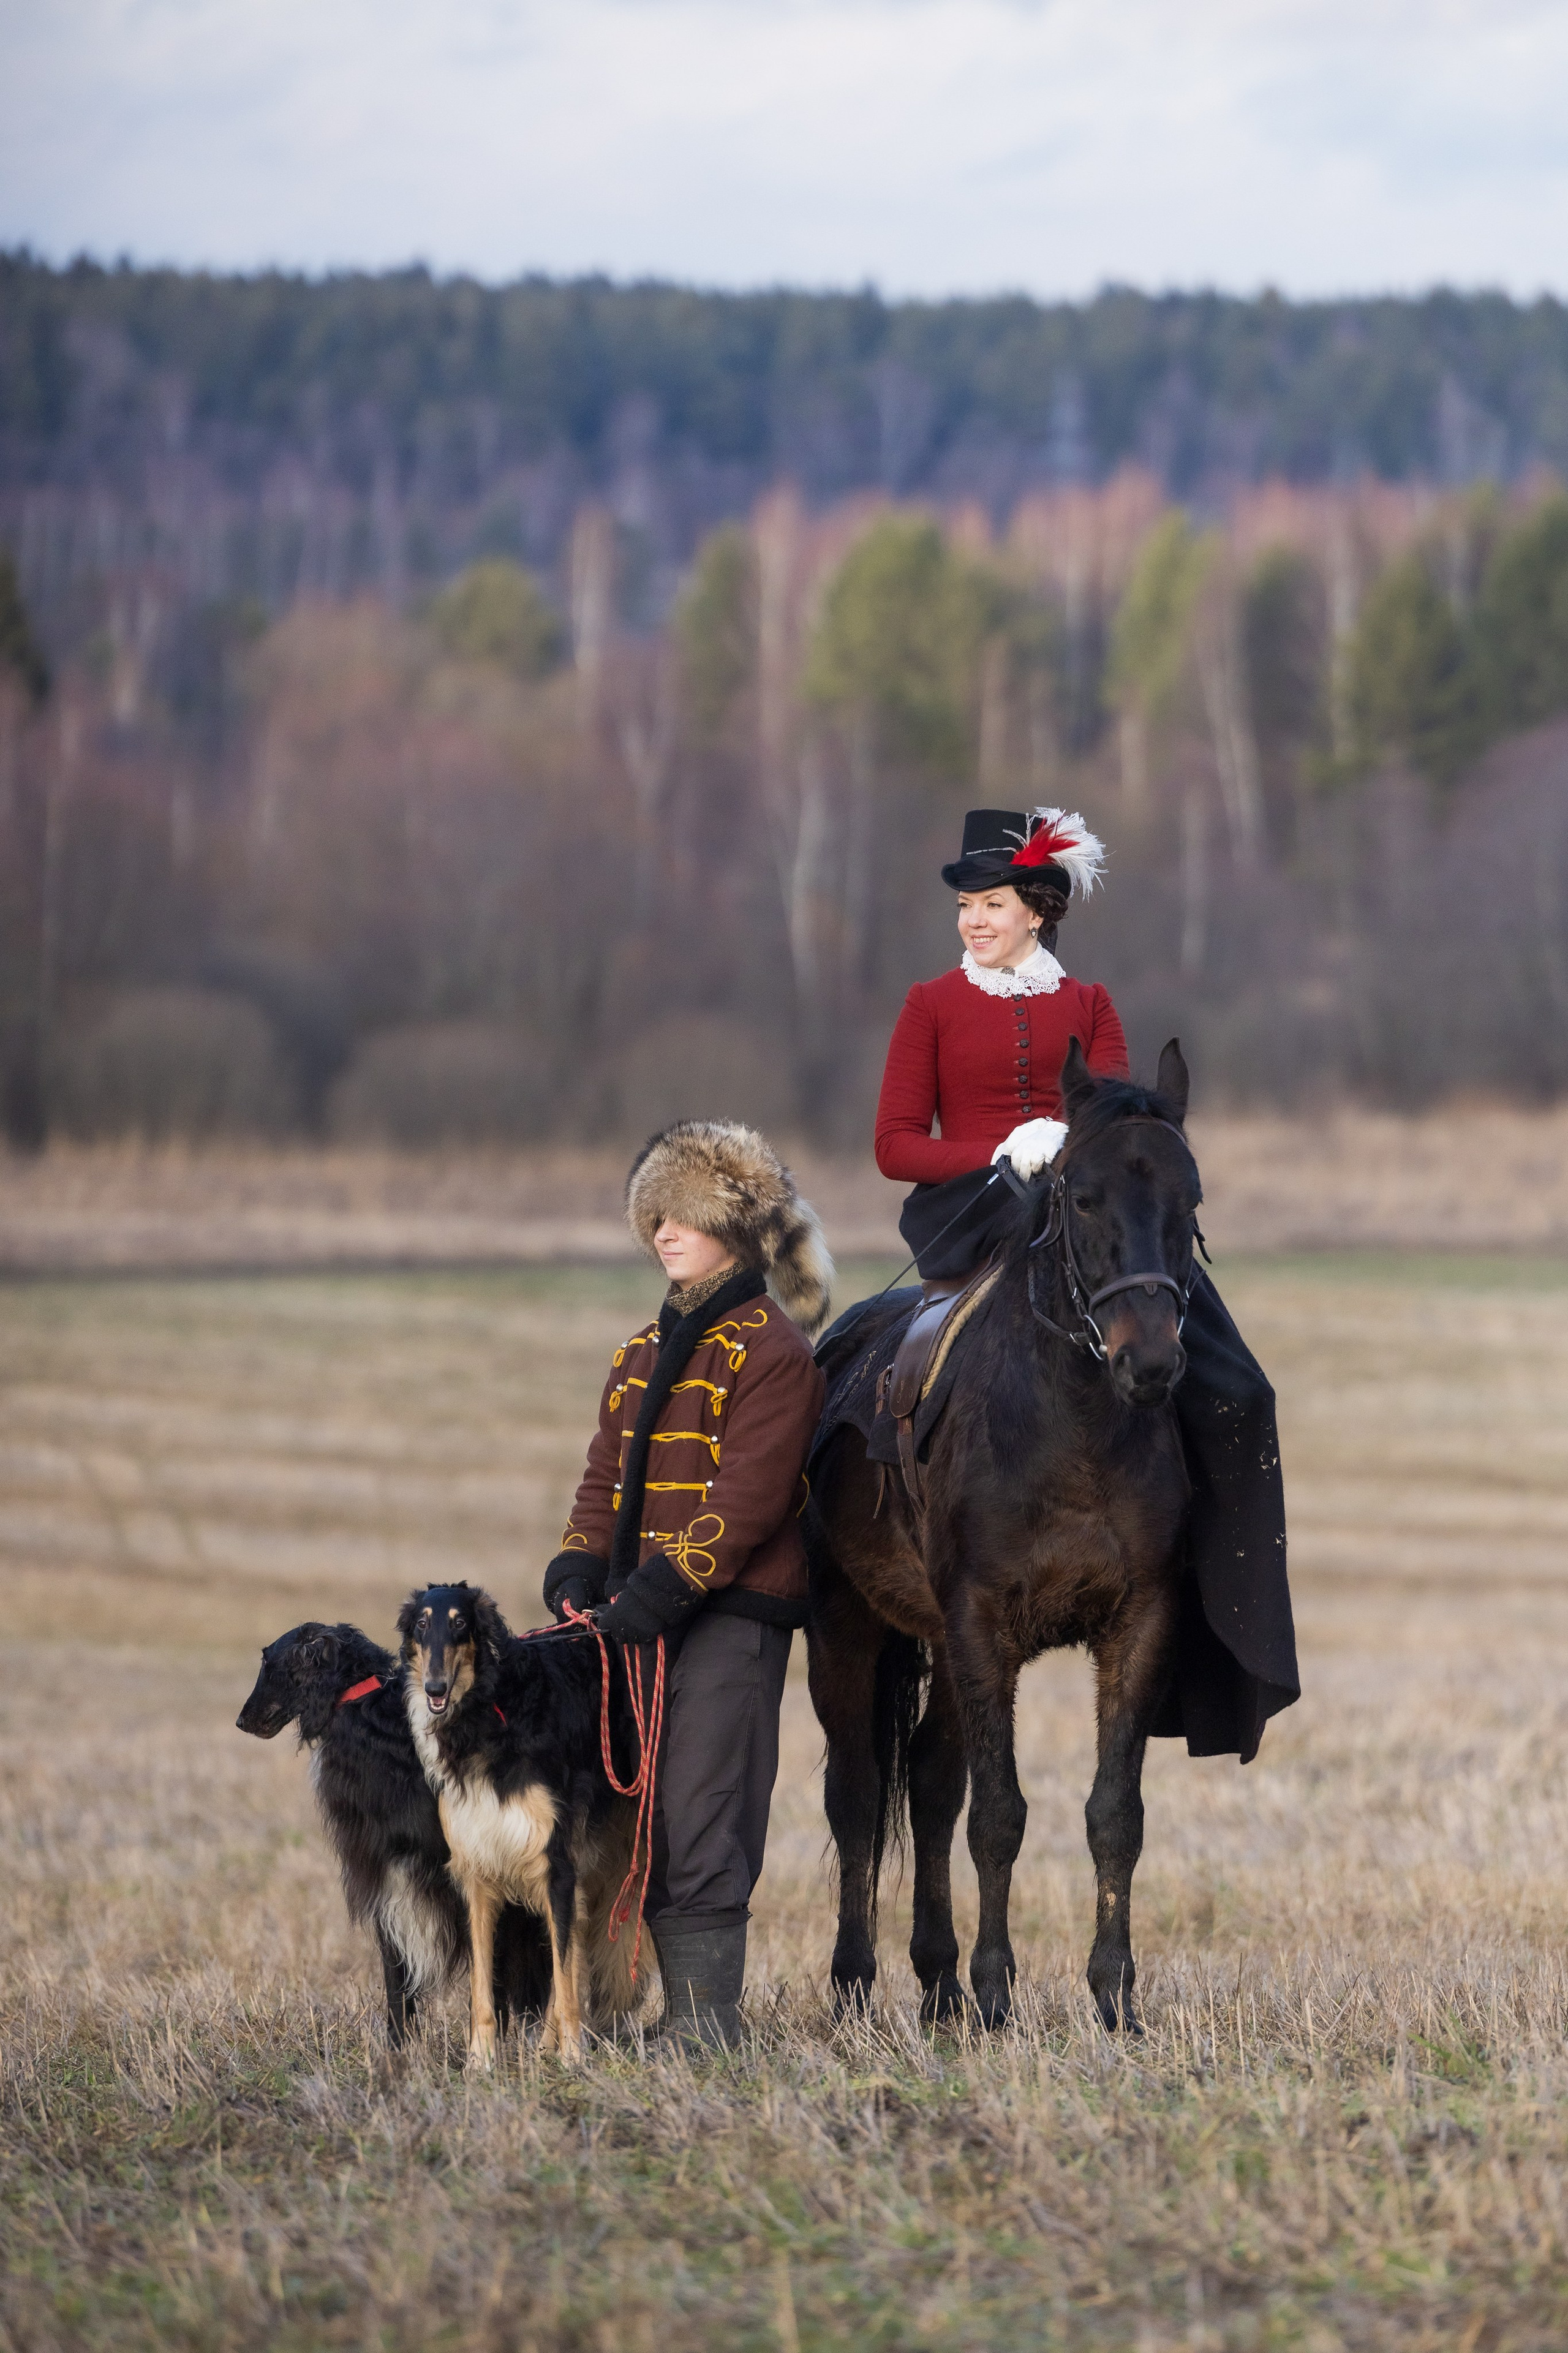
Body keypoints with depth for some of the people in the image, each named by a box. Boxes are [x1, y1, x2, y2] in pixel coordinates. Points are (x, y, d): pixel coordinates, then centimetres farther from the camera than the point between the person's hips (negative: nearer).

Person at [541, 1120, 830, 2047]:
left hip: (734, 1615, -8)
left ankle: (708, 2007, -9)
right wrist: (580, 1569, 0)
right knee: (648, 1814, 8)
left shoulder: (772, 1350, -7)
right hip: (646, 1618, 8)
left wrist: (665, 1587, -22)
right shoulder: (645, 1351, 19)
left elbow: (748, 1496, -15)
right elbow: (609, 1476, 18)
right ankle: (678, 2004, 13)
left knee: (703, 1807, -11)